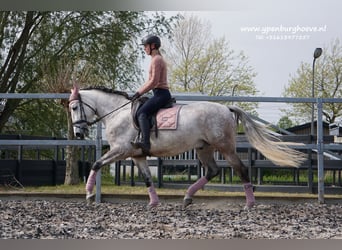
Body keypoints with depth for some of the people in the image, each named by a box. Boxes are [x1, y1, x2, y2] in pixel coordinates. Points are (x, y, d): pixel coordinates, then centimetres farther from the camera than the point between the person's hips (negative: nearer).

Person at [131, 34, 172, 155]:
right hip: (161, 94, 11)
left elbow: (154, 81, -18)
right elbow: (150, 80, 26)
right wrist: (138, 92, 18)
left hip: (161, 94, -11)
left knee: (141, 112, -25)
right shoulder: (157, 59, 22)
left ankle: (145, 142, -39)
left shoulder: (156, 60, -10)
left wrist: (140, 92, -13)